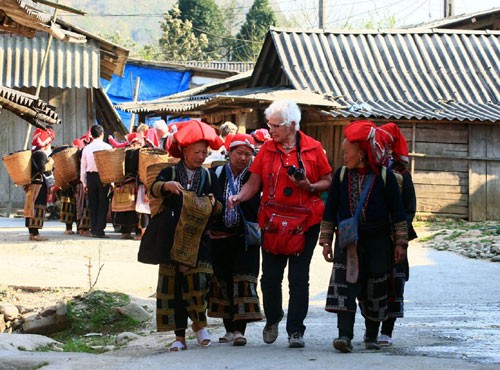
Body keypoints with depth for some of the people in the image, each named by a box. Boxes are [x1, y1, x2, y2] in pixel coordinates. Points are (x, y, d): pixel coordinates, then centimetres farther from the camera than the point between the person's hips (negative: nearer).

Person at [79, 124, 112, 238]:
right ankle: (99, 230, -4)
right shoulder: (107, 147, -6)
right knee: (103, 204, 2)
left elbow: (83, 167, 7)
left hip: (90, 177, 3)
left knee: (93, 205, 11)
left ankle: (93, 230, 11)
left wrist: (84, 183, 13)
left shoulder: (86, 148, 4)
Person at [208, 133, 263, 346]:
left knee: (243, 280, -8)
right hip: (220, 237, 2)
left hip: (245, 238, -2)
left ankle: (240, 330, -8)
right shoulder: (217, 174, 4)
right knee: (223, 281, 6)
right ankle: (230, 329, 16)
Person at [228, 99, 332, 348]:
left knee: (299, 278, -2)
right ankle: (272, 320, 29)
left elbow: (327, 181, 3)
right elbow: (254, 183, 3)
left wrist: (309, 186, -15)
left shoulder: (313, 148, -1)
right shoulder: (267, 149, 5)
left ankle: (296, 331, 5)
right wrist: (239, 197, -14)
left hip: (304, 223, -2)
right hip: (273, 222, 2)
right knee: (270, 276, 4)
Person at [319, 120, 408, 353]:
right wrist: (326, 241, 5)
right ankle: (345, 335, -20)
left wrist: (400, 243, -1)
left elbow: (398, 212, 1)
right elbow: (330, 210, 9)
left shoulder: (384, 176, -3)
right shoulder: (341, 175, 4)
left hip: (378, 242, -1)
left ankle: (371, 336, 22)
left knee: (375, 291, 5)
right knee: (344, 285, -15)